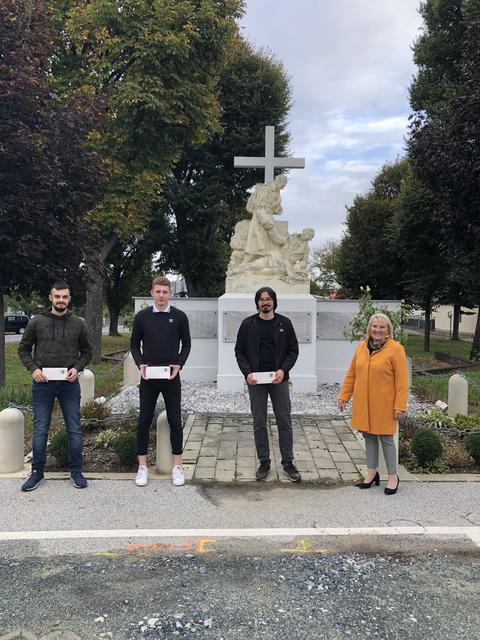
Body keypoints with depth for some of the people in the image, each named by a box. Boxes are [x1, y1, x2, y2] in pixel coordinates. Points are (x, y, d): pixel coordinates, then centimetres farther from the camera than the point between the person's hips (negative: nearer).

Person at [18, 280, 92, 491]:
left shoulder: (78, 324, 4)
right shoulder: (37, 322, 1)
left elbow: (87, 351, 11)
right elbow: (23, 349, 7)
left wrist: (77, 368, -6)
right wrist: (33, 368, -8)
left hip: (69, 384, 1)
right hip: (42, 384, 0)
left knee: (75, 429, 4)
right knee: (40, 429, 7)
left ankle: (76, 471, 17)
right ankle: (37, 472, 20)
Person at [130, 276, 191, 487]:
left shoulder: (179, 316, 0)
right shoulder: (142, 316, 1)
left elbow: (186, 344, 6)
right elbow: (134, 344, 7)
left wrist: (179, 364, -9)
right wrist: (140, 364, -9)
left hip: (171, 377, 0)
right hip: (148, 377, 0)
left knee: (175, 421, 4)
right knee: (144, 421, 5)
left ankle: (177, 466, 15)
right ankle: (142, 466, 16)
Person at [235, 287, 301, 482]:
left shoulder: (284, 323, 3)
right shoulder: (248, 324, 2)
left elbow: (293, 350, 4)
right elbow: (239, 351, 4)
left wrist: (283, 369, -12)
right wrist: (247, 372, -11)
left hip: (278, 379, 0)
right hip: (256, 380, 0)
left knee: (284, 422, 4)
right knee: (259, 424, 6)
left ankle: (288, 463, 16)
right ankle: (264, 462, 18)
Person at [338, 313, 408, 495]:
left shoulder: (395, 349, -9)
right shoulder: (362, 346, 7)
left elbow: (402, 380, -11)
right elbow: (351, 374, 11)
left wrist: (400, 405, -14)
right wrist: (344, 396, 8)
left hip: (384, 405, -5)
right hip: (363, 403, 5)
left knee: (386, 438, 4)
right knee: (369, 436, 13)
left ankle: (393, 476, 19)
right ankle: (372, 472, 29)